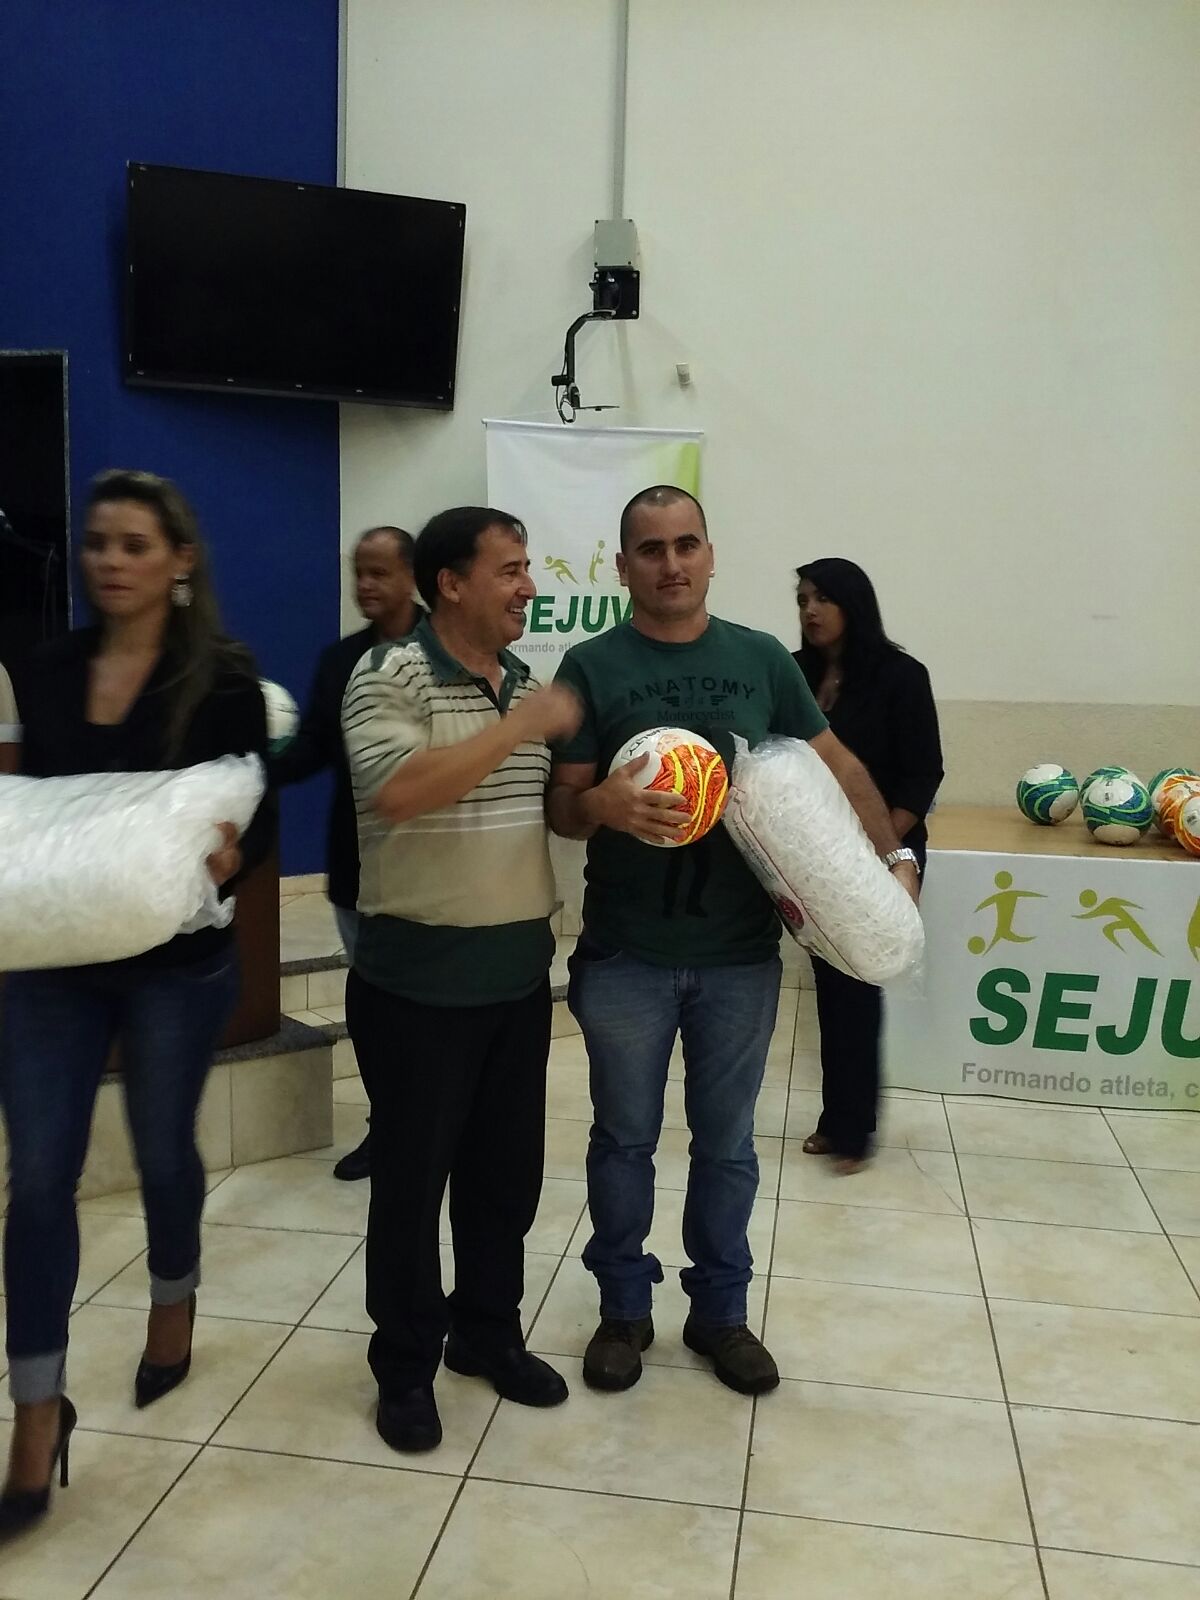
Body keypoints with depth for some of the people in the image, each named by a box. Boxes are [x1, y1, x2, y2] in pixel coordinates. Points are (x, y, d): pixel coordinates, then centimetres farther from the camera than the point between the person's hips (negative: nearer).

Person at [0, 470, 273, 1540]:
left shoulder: (223, 676, -8)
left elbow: (259, 818, -10)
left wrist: (226, 859, -30)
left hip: (177, 958, -3)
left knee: (163, 1150, 15)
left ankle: (173, 1309, 45)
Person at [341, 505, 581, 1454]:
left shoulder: (528, 683, 10)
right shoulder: (389, 676, -11)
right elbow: (399, 791, -28)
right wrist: (521, 726, -24)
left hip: (520, 971, 6)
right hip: (419, 978, -6)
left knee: (508, 1169, 16)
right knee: (413, 1175, 8)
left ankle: (489, 1332, 35)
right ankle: (406, 1364, 26)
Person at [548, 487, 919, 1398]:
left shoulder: (761, 659, 3)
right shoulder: (592, 666, -4)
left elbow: (834, 765, 11)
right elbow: (561, 806, -5)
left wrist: (893, 855, 1)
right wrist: (603, 804, -27)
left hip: (742, 954, 2)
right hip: (625, 956, -2)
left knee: (727, 1143, 15)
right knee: (625, 1139, 14)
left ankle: (720, 1310, 34)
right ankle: (624, 1307, 33)